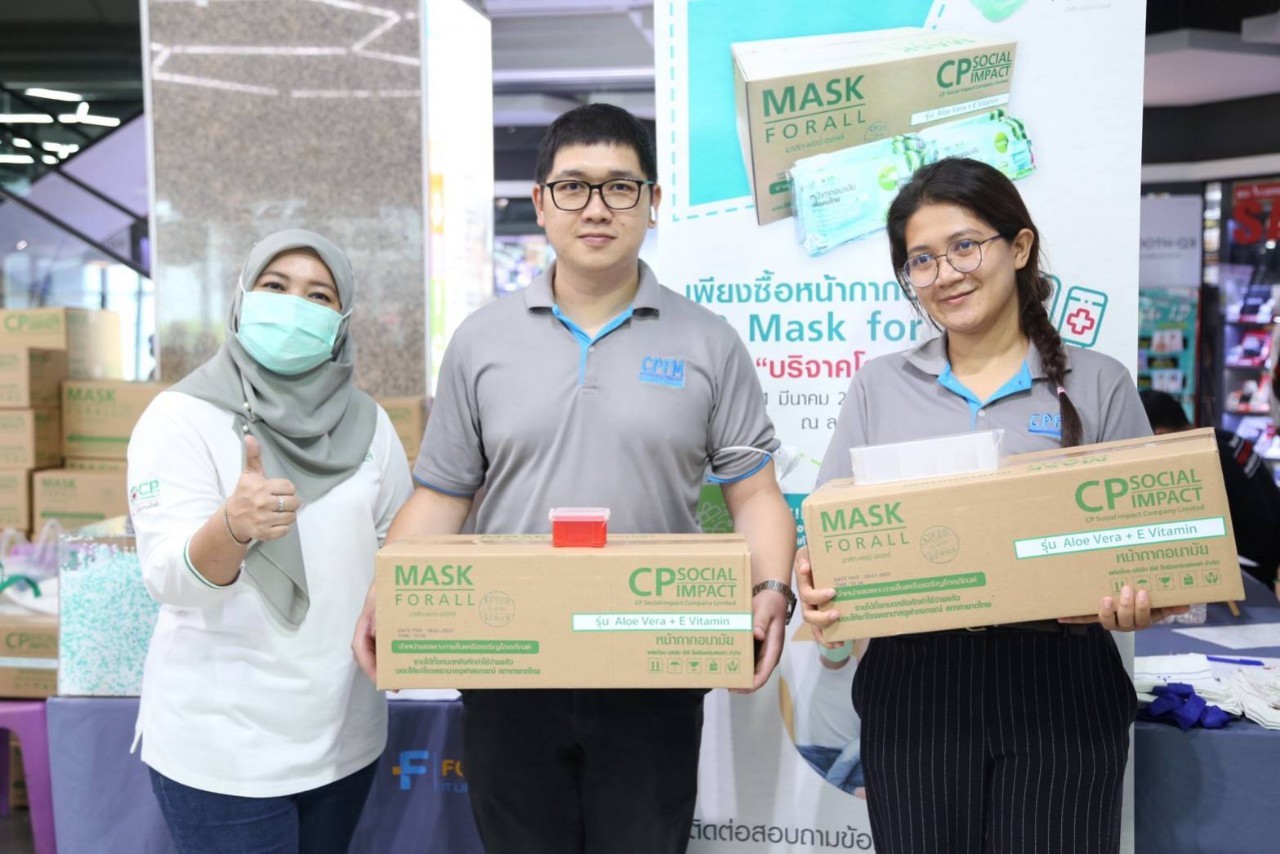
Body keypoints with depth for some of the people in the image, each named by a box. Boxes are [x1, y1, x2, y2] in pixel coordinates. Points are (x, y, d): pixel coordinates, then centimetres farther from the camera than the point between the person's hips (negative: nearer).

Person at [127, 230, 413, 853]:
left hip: (344, 731, 4)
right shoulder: (182, 417, -10)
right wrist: (233, 527, -40)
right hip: (224, 743, -4)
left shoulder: (366, 421, 2)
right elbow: (171, 578, -21)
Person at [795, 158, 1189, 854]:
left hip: (1062, 688, -1)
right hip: (915, 687, 1)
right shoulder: (879, 387, 9)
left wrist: (1135, 603, -16)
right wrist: (814, 584, -15)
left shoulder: (1098, 386, 5)